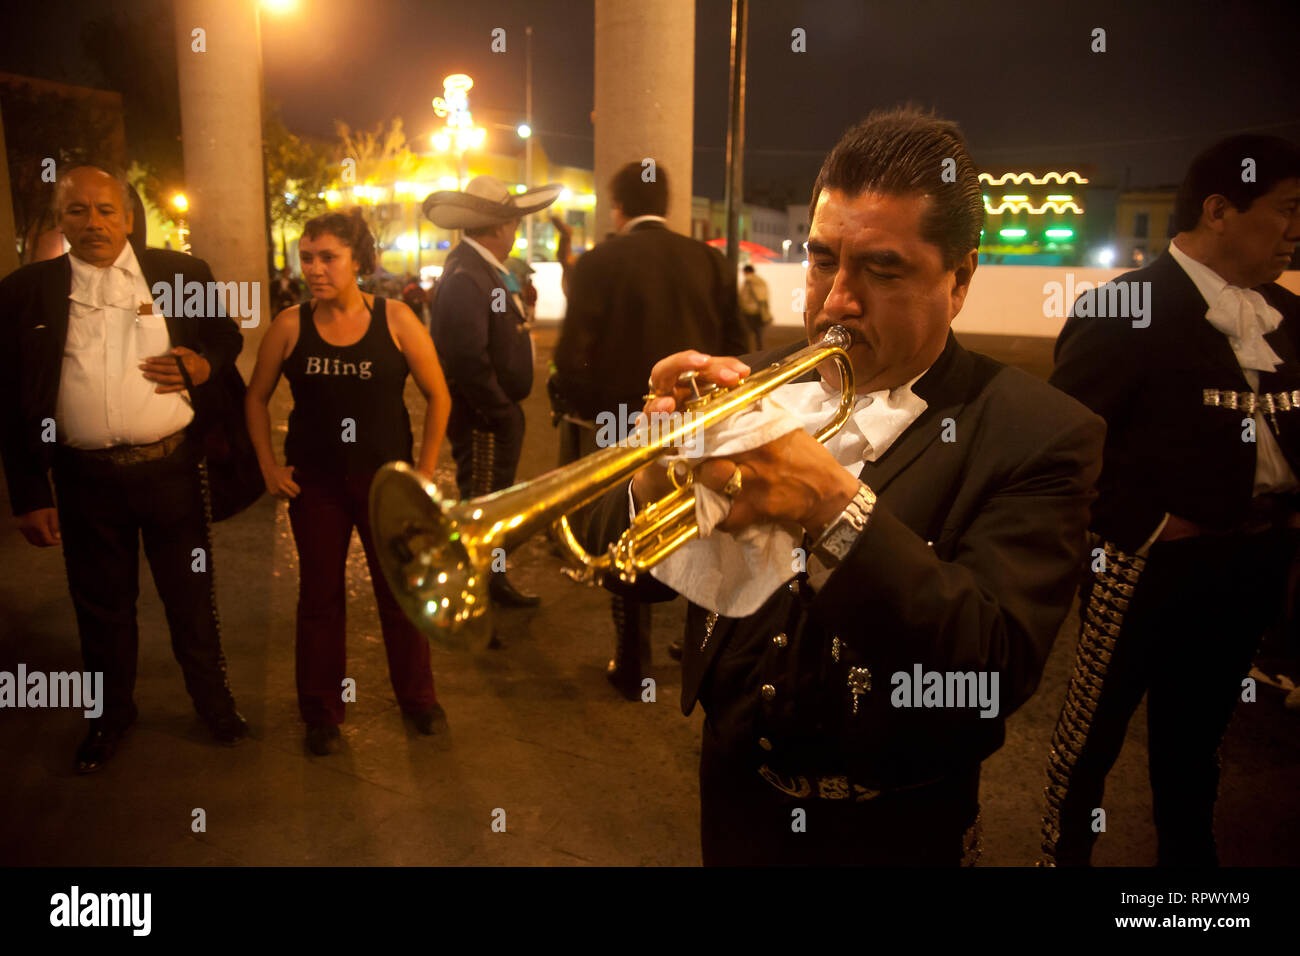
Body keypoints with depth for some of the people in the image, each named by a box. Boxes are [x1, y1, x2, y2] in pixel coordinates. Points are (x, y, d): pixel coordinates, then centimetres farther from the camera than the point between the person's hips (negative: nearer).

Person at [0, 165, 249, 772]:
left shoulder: (182, 274, 0)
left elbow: (227, 335, 15)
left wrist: (206, 363, -10)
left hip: (172, 467, 0)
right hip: (86, 479, 1)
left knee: (192, 597, 14)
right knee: (102, 606, 16)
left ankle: (214, 702, 34)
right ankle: (112, 716, 38)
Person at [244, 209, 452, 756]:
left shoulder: (395, 321, -7)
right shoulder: (290, 326, -4)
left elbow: (438, 395, -1)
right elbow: (256, 397, 9)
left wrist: (425, 471, -3)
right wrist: (268, 465, 2)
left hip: (386, 479, -1)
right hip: (315, 483, 1)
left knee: (401, 589, 8)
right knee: (319, 594, 10)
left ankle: (417, 697, 29)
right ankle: (321, 711, 27)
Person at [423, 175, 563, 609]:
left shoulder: (486, 269, 13)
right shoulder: (464, 275, -21)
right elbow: (468, 358, -27)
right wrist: (502, 415, -21)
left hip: (497, 414, 10)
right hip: (482, 420, -10)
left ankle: (494, 582, 37)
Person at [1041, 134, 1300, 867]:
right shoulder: (1127, 310, -14)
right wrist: (1141, 527, -16)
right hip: (1149, 562, -7)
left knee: (1199, 725, 22)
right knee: (1097, 724, 8)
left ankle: (1188, 853, 42)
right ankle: (1064, 851, 30)